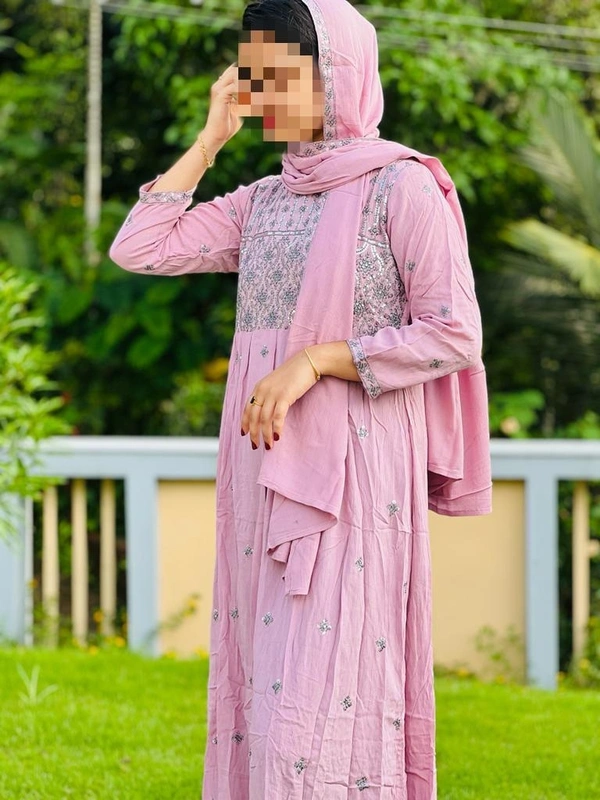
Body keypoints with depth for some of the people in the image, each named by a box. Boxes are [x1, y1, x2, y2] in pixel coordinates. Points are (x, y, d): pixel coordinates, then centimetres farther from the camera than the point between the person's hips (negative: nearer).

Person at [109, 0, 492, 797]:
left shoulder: (401, 187, -4)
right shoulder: (262, 202, 15)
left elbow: (455, 337, -9)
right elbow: (138, 249, 9)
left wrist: (317, 359, -16)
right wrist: (209, 140, 9)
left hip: (350, 473, -7)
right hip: (266, 472, 7)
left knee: (318, 697, -13)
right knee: (266, 687, 6)